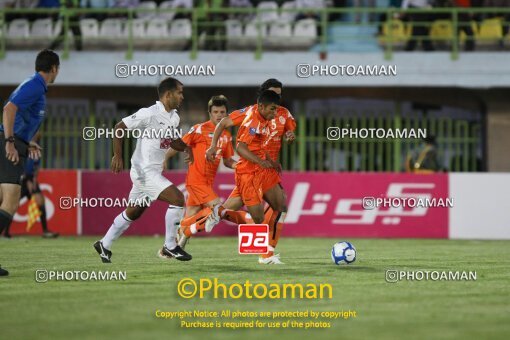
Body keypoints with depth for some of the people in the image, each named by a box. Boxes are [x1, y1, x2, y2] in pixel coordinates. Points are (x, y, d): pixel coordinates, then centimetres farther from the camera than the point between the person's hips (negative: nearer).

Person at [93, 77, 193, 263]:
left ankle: (104, 245, 31)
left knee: (133, 212, 18)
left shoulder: (174, 118, 9)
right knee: (177, 199, -17)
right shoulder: (149, 114, -17)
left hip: (154, 172, 9)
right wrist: (118, 156, -17)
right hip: (144, 171, -9)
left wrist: (185, 148, 4)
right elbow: (119, 127, -13)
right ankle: (170, 246, -7)